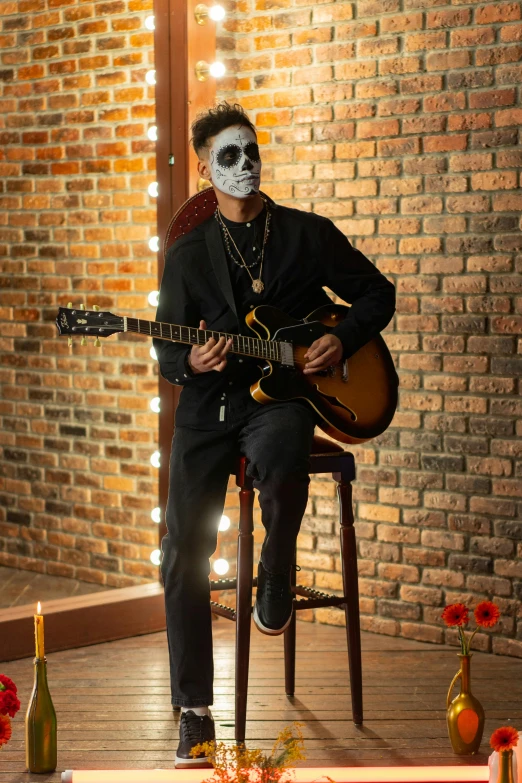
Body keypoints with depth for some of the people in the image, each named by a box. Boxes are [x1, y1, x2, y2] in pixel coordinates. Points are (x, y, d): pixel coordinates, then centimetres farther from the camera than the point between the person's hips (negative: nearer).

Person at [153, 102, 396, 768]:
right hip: (208, 406, 2)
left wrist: (343, 340, -6)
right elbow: (166, 351, 7)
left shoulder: (310, 234, 6)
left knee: (280, 461, -39)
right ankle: (194, 709, 2)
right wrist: (191, 361, -17)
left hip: (283, 394, -2)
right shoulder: (188, 253, 9)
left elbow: (377, 293, 12)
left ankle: (273, 591, -10)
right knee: (184, 553, -10)